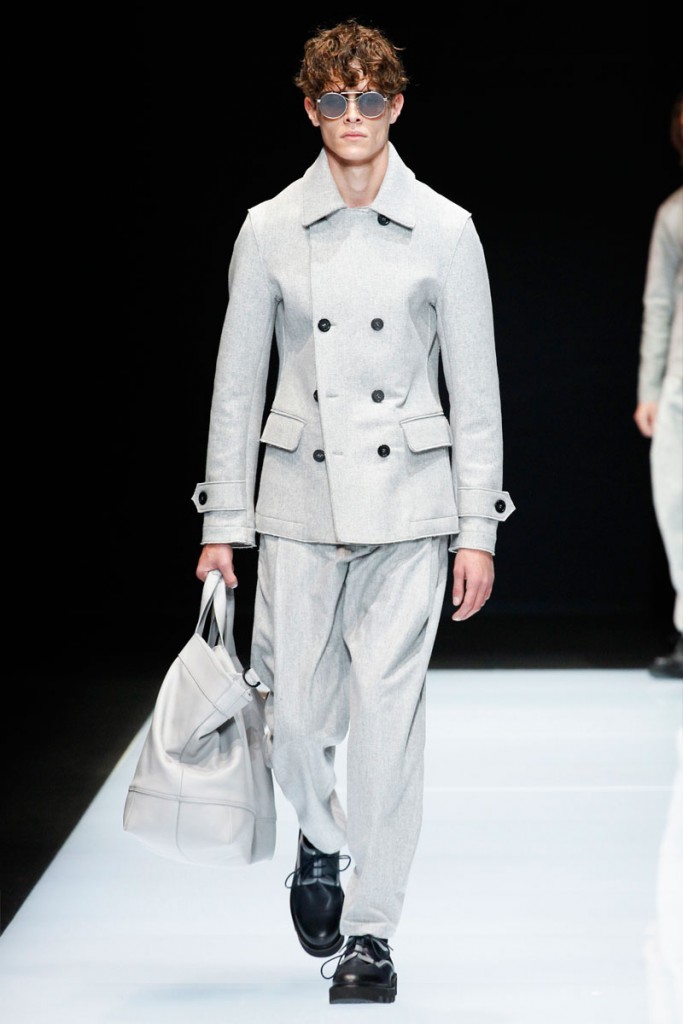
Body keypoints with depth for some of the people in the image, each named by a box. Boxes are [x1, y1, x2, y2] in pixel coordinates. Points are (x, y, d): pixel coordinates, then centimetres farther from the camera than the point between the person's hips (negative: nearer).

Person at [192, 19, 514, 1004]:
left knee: (388, 714, -3)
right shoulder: (270, 230, 3)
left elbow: (475, 390, 2)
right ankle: (321, 844, 34)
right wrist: (222, 519, 3)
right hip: (301, 495, 1)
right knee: (294, 713, 1)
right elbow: (237, 383, 6)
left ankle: (371, 932, 8)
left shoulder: (444, 230, 0)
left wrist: (478, 530, -1)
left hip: (408, 500, -1)